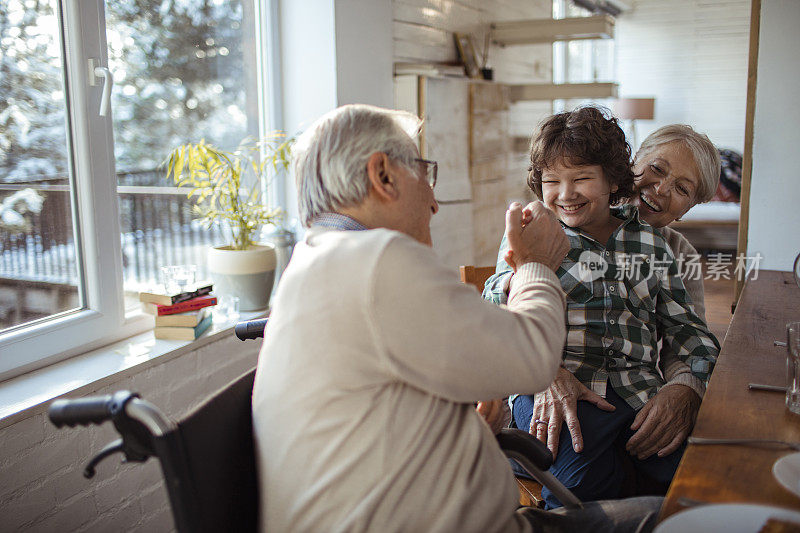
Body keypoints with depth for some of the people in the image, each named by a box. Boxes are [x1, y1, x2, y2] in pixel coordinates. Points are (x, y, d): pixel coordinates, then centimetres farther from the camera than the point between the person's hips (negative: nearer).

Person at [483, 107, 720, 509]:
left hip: (641, 393, 3)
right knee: (583, 479, -35)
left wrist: (679, 388, -6)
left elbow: (689, 332, 18)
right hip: (551, 390, -3)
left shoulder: (650, 245, 21)